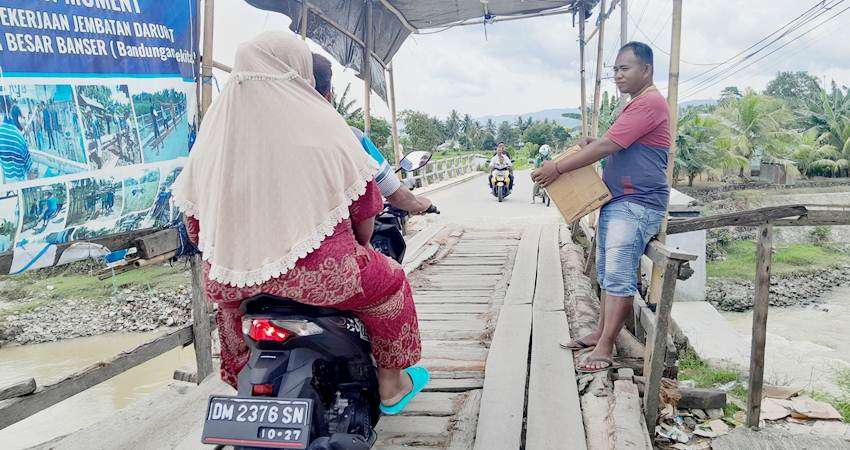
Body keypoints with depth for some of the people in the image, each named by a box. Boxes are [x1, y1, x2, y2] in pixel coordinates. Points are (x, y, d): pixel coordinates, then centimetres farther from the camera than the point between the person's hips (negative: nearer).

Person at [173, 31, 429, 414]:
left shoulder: (213, 128, 5)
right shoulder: (323, 125, -3)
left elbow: (196, 226, 9)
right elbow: (364, 211, 2)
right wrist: (361, 242, 22)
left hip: (235, 277, 4)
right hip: (316, 273, -4)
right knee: (389, 280, 22)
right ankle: (391, 385, 32)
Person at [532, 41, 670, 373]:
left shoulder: (649, 103, -13)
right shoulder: (637, 105, 22)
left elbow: (606, 147, -19)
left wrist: (557, 169, -15)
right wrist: (594, 144, 7)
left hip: (637, 205, -11)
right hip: (616, 202, 11)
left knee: (619, 276, -10)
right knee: (607, 272, 13)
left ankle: (604, 349, -7)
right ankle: (601, 333, 22)